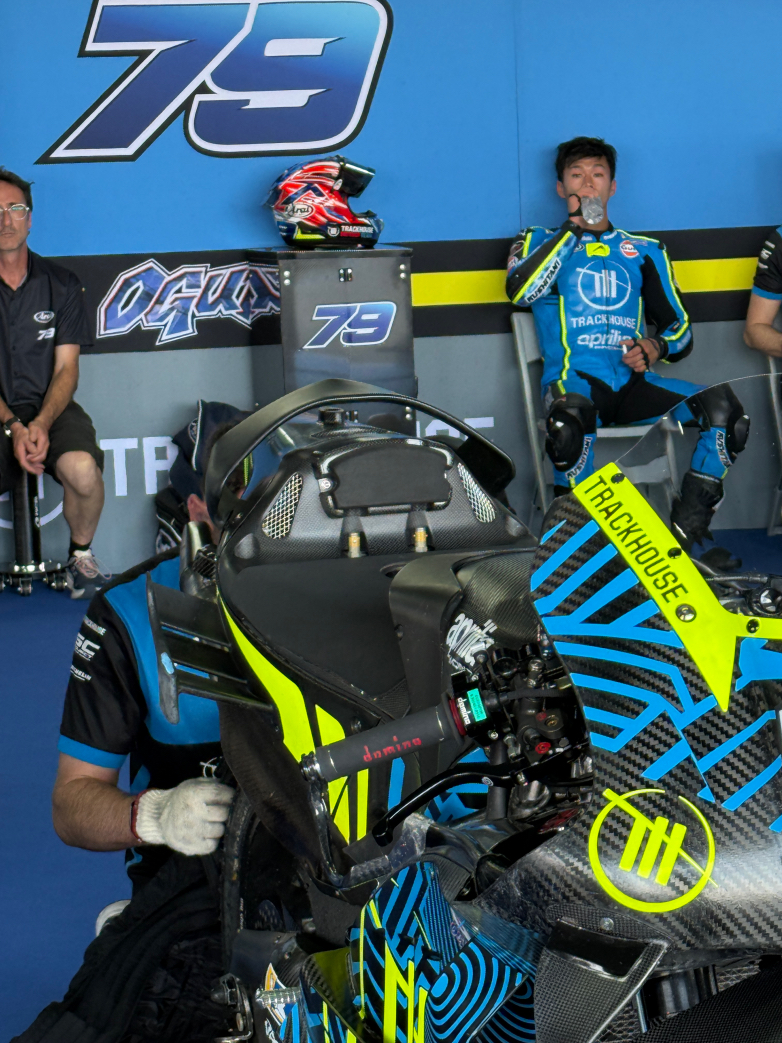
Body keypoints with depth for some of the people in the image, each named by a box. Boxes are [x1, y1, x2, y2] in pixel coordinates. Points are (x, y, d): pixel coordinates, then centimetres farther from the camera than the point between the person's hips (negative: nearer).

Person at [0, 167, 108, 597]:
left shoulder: (61, 284, 6)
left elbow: (66, 368, 2)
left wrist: (41, 425, -16)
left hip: (51, 407, 1)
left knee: (83, 470, -32)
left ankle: (81, 555, -3)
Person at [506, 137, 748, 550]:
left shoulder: (644, 251, 22)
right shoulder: (540, 241, 16)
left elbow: (681, 330, 20)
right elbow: (520, 291, -8)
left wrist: (656, 346, -5)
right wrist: (571, 228, -3)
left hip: (632, 381, 3)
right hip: (573, 378, -3)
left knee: (723, 406, -25)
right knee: (569, 417, -41)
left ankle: (685, 534, -22)